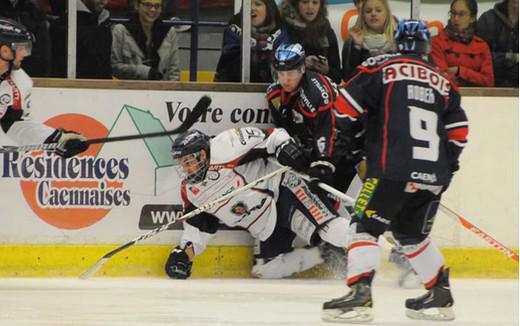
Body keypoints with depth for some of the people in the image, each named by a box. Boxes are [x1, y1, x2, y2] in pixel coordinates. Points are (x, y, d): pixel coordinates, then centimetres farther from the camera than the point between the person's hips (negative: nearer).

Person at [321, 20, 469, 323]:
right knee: (413, 234, 22)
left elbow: (348, 108, -1)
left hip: (393, 170, -5)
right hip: (434, 178, 5)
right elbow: (458, 131, 18)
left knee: (365, 227, -2)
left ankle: (359, 295, -17)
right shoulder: (443, 82, 18)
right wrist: (445, 167, 28)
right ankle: (440, 296, 23)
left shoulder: (380, 67, 3)